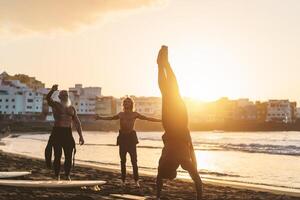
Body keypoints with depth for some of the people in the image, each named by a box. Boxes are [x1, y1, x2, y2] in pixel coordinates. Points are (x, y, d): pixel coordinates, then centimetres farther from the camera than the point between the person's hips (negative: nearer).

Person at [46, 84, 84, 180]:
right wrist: (52, 90, -41)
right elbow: (48, 98, -21)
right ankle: (57, 176, 5)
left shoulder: (72, 108, 13)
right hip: (57, 132, -3)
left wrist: (81, 136, 5)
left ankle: (67, 176, 13)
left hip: (68, 133, 4)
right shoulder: (55, 105, 1)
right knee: (57, 156, -4)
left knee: (69, 156, 2)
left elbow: (77, 123, 14)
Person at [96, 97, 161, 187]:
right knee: (123, 160, 5)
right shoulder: (120, 114, 16)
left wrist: (159, 120, 1)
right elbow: (111, 118, 34)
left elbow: (147, 118, 6)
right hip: (122, 137, 3)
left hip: (131, 137, -3)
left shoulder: (135, 114, 6)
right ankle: (123, 180, 11)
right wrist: (101, 118, 42)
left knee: (134, 160, -6)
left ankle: (136, 180, -2)